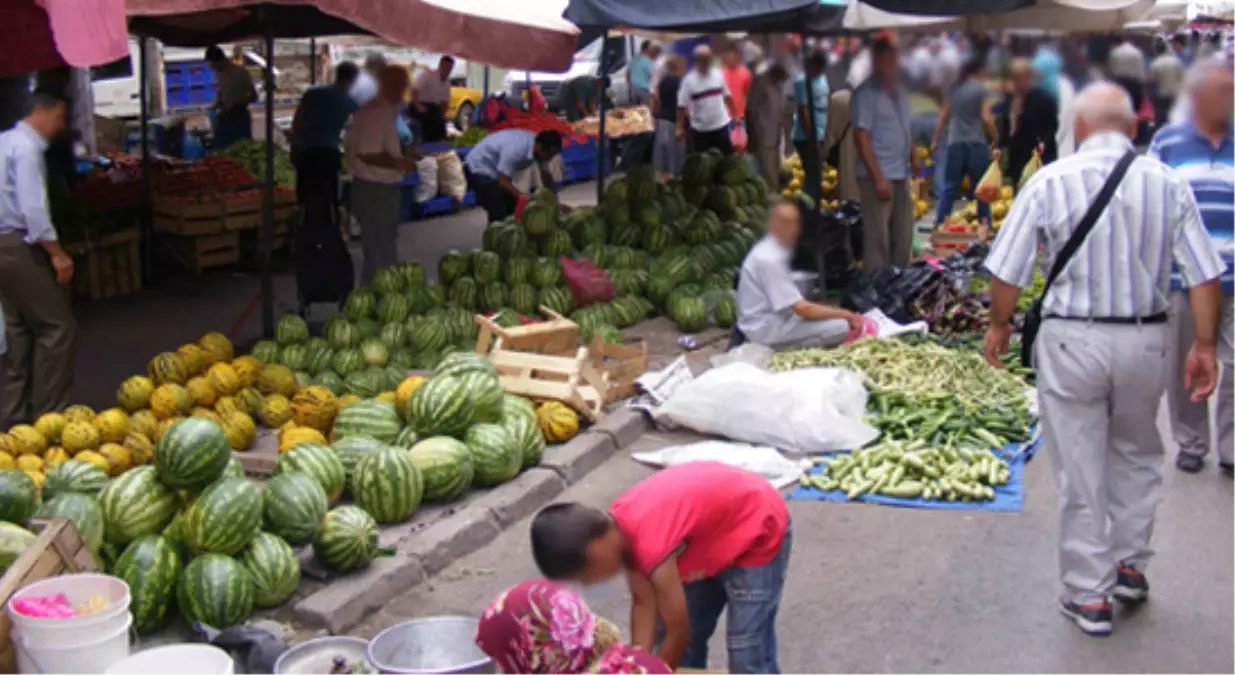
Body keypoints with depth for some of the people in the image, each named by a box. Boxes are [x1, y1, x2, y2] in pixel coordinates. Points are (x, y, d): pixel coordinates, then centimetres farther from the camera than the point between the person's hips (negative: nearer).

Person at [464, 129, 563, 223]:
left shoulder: (540, 149, -12)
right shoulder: (516, 149, -36)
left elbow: (546, 176, 2)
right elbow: (503, 182, -32)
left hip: (495, 171, 8)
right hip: (479, 169, -8)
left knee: (512, 208, 7)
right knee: (499, 213, -16)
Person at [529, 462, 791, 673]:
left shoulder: (651, 544, -37)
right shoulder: (618, 528, -12)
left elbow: (678, 634, -25)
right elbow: (643, 602, -6)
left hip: (758, 532, -9)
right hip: (713, 530, 9)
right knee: (690, 637, 13)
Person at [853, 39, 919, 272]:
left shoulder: (900, 92, 14)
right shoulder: (866, 93, -9)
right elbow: (862, 137, -13)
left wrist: (913, 157, 8)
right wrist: (878, 178, -17)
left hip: (901, 175, 8)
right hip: (877, 176, -8)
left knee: (903, 237, 12)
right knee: (877, 238, -5)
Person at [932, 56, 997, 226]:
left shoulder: (955, 89, 10)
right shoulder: (983, 89, -4)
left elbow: (943, 117, 13)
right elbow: (986, 118, -11)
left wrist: (936, 140, 20)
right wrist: (996, 139, -1)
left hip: (955, 143, 4)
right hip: (977, 143, -4)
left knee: (949, 187, 6)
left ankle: (939, 223, 0)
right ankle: (985, 225, 5)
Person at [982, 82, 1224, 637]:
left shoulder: (1050, 182, -9)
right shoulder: (1168, 183, -2)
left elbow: (1008, 270, -6)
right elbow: (1204, 274, -1)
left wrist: (999, 324, 11)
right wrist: (1205, 345, 8)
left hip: (1072, 340, -2)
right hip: (1145, 341, 3)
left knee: (1080, 471, 7)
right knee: (1136, 456, 24)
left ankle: (1088, 595, 15)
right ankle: (1130, 565, 32)